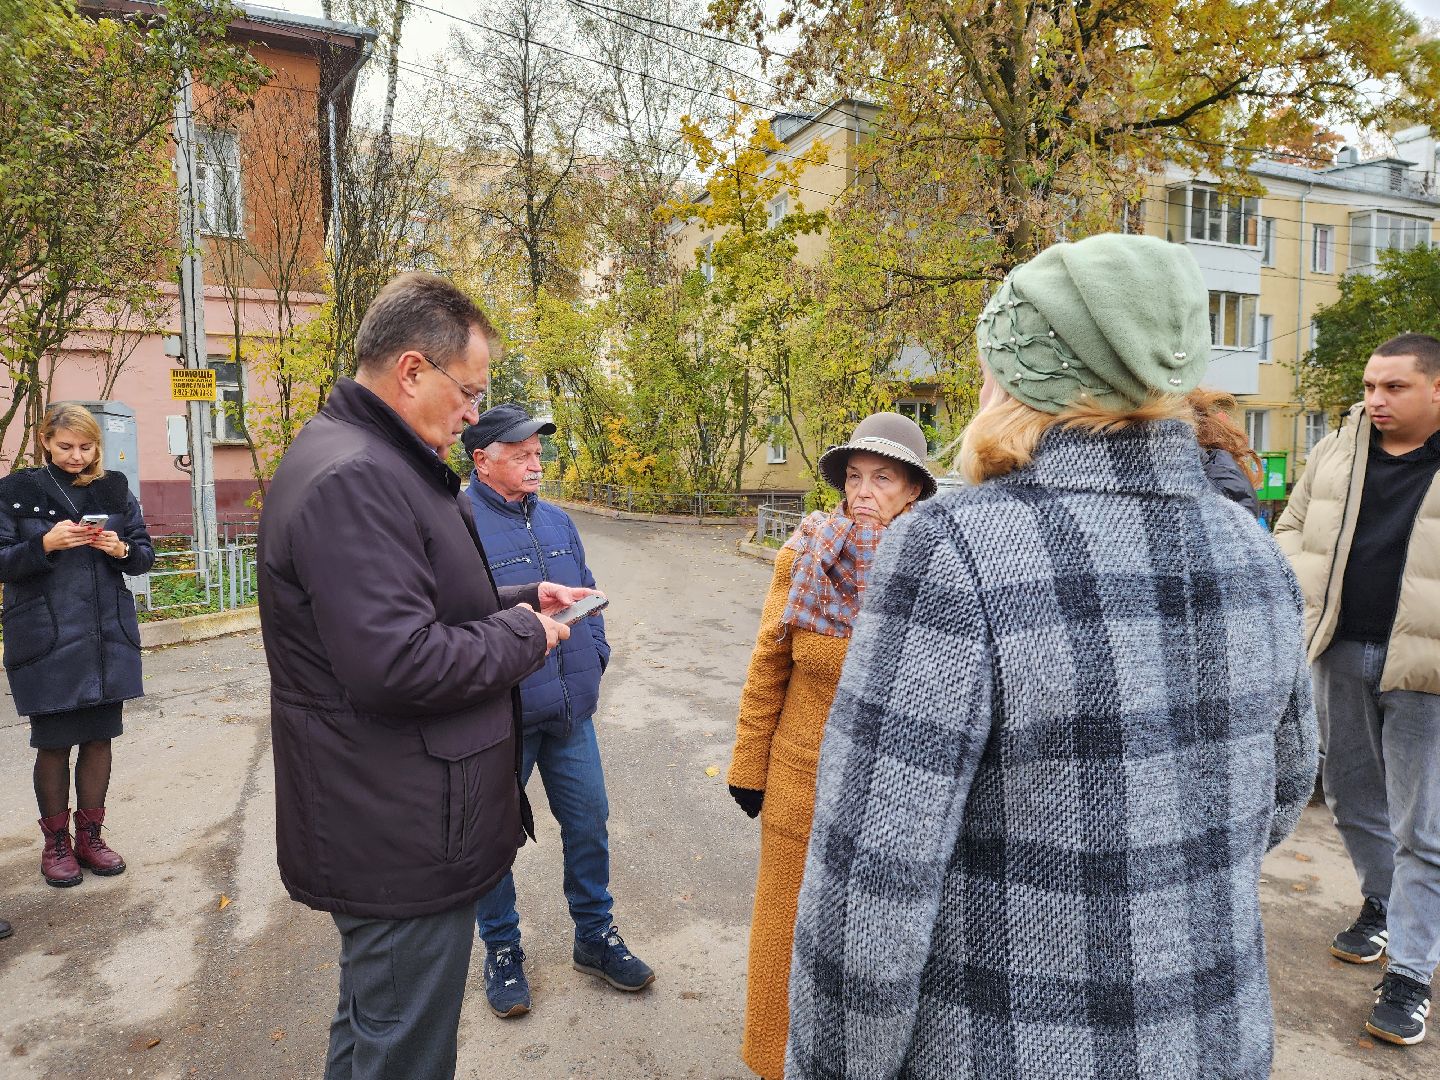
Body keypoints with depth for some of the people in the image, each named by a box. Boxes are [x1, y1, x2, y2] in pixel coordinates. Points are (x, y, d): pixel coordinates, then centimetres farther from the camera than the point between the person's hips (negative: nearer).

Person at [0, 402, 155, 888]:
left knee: (98, 737, 9)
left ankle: (89, 836, 24)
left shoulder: (115, 489, 7)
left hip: (107, 637, 3)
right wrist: (44, 544, -21)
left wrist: (123, 550, -12)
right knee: (53, 742, 5)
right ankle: (56, 842, 22)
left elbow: (145, 553, 9)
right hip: (46, 641, -2)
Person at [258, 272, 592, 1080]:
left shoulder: (380, 461, 12)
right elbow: (398, 665, -30)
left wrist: (517, 600, 8)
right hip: (403, 839, -11)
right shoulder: (354, 478, -24)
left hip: (390, 825, 11)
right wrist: (525, 636, -16)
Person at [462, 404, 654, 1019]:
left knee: (589, 822, 15)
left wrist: (594, 657, 6)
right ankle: (502, 951, 35)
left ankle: (595, 937, 36)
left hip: (570, 711, 6)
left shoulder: (556, 521, 9)